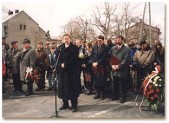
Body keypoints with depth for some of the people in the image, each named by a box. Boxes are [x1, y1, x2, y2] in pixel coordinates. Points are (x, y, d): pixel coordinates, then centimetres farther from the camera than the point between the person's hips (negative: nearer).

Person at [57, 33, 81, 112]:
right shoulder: (60, 48, 11)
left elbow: (73, 58, -10)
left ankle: (74, 105, 9)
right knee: (63, 87, 9)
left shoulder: (74, 48, -2)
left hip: (72, 71, -4)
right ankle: (65, 103, 23)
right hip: (62, 70, 4)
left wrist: (65, 64, -14)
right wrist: (61, 64, -10)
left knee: (72, 87, 0)